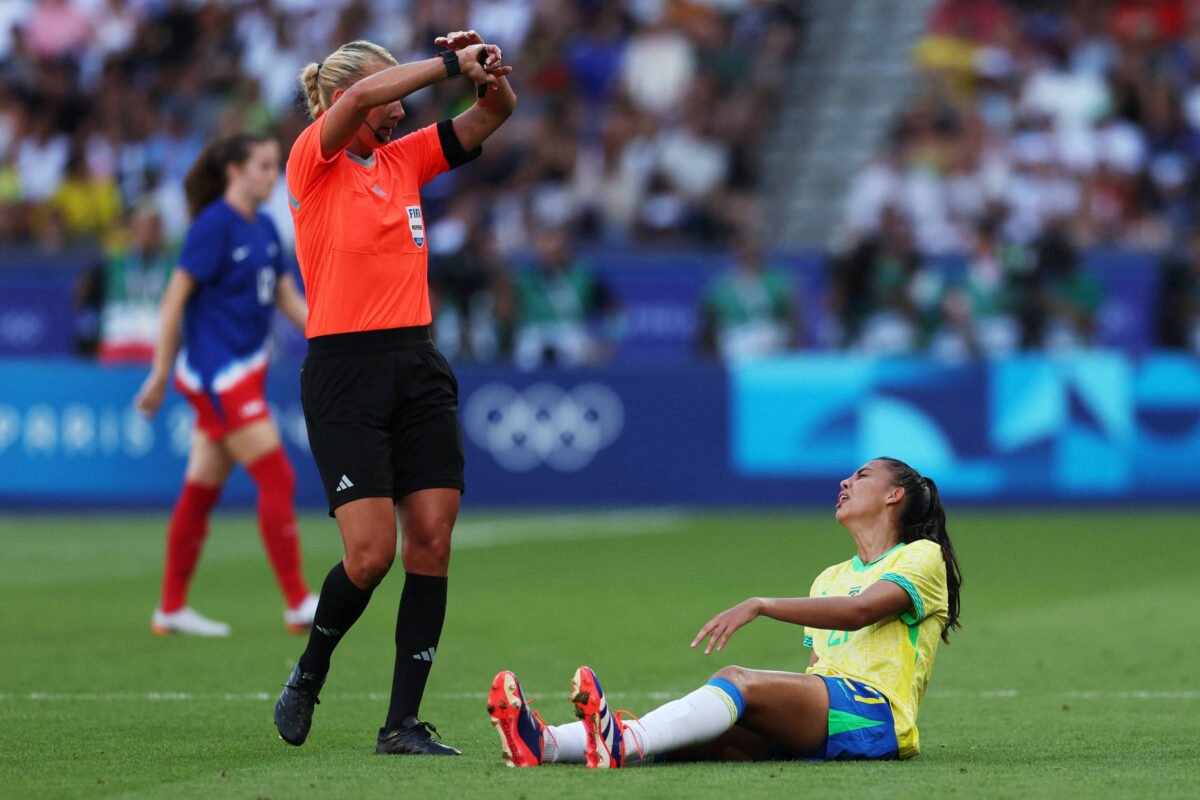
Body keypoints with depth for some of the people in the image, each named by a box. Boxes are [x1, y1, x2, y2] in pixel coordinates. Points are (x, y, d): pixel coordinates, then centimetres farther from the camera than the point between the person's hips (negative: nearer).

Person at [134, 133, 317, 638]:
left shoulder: (265, 229, 12)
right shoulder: (213, 226, -13)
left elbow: (288, 297, 19)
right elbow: (174, 299, -13)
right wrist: (161, 374, -12)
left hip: (246, 373, 8)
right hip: (217, 374, -8)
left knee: (202, 490, 11)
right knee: (277, 478, -10)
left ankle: (171, 610, 16)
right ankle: (298, 604, -6)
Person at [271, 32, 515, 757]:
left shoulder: (405, 159, 14)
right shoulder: (314, 161, -3)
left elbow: (495, 113, 12)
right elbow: (358, 97, -21)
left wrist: (491, 74, -9)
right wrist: (450, 63, -17)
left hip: (419, 368, 6)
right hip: (343, 375, -6)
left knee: (432, 542, -3)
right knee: (371, 552, -11)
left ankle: (403, 723, 1)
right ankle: (308, 676, 17)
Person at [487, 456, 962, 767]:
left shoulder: (923, 558, 8)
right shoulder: (830, 578, 34)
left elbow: (860, 610, -12)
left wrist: (759, 606, -22)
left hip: (875, 714, -6)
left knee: (738, 680, -33)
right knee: (710, 735, -23)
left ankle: (623, 745, -58)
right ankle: (547, 745, -48)